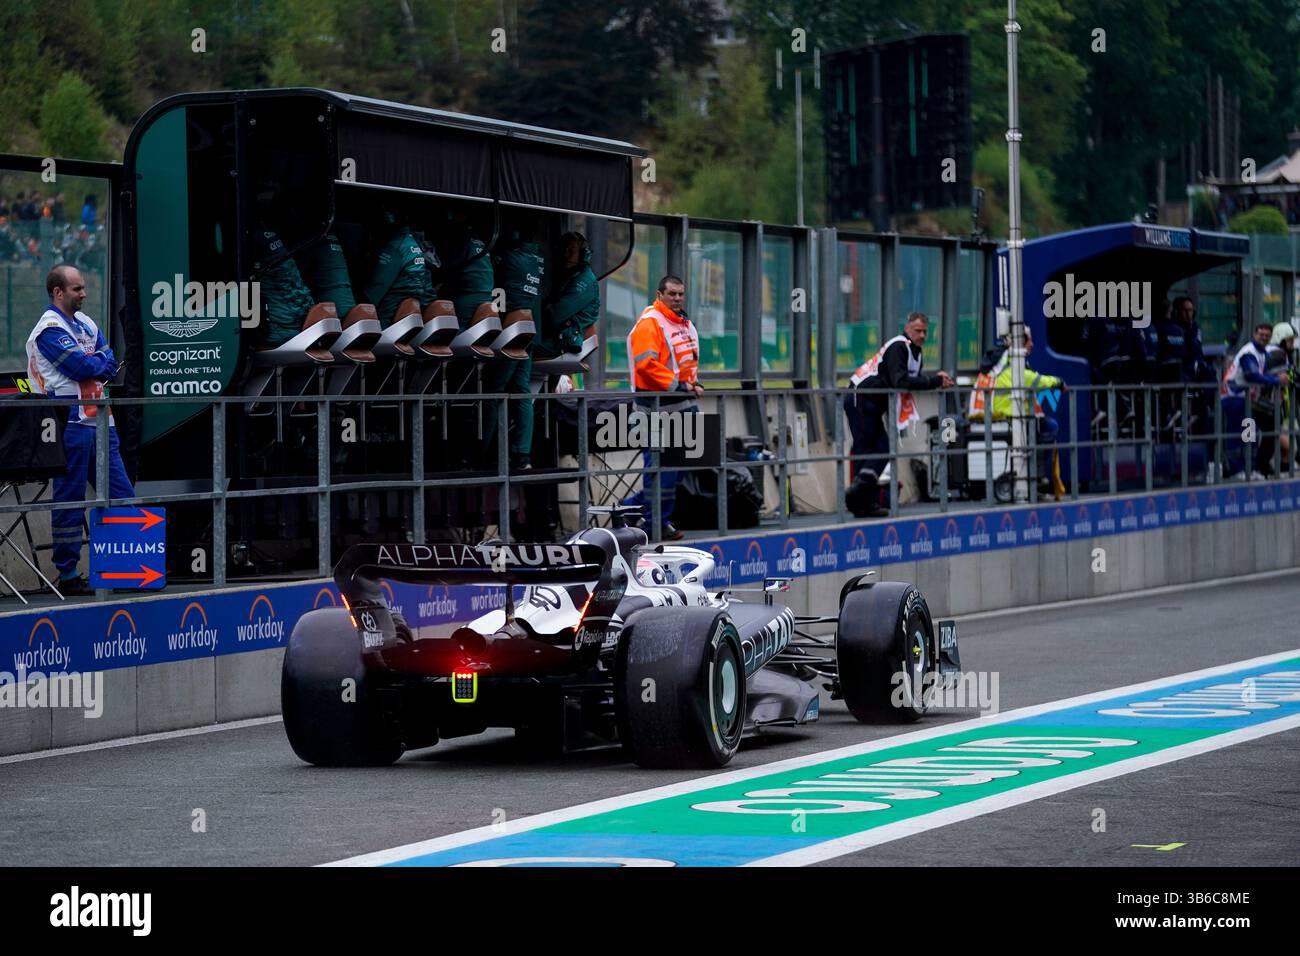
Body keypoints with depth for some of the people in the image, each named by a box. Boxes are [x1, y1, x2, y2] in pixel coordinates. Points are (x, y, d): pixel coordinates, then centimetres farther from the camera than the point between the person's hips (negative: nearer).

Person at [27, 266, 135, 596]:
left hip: (99, 421, 8)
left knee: (122, 496, 6)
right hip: (72, 423, -8)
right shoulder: (49, 328, -8)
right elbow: (81, 367, -17)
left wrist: (93, 362, -8)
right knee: (70, 500, -3)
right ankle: (68, 574, 1)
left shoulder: (85, 323, 19)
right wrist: (99, 361, 2)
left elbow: (110, 365, 11)